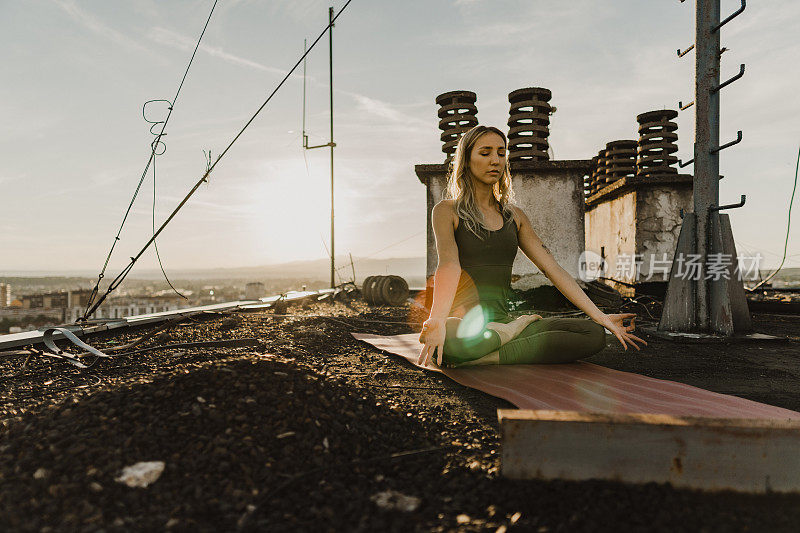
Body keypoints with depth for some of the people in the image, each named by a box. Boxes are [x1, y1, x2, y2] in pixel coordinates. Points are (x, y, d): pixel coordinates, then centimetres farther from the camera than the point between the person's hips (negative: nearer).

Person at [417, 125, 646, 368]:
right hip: (464, 323, -4)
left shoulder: (514, 216, 16)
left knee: (594, 334, -16)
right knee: (448, 338, -42)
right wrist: (437, 320, -36)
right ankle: (520, 327, -12)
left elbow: (553, 268, 10)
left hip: (502, 320, 5)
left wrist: (600, 317, 2)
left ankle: (487, 358, -19)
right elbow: (449, 265, -17)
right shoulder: (446, 211, 1)